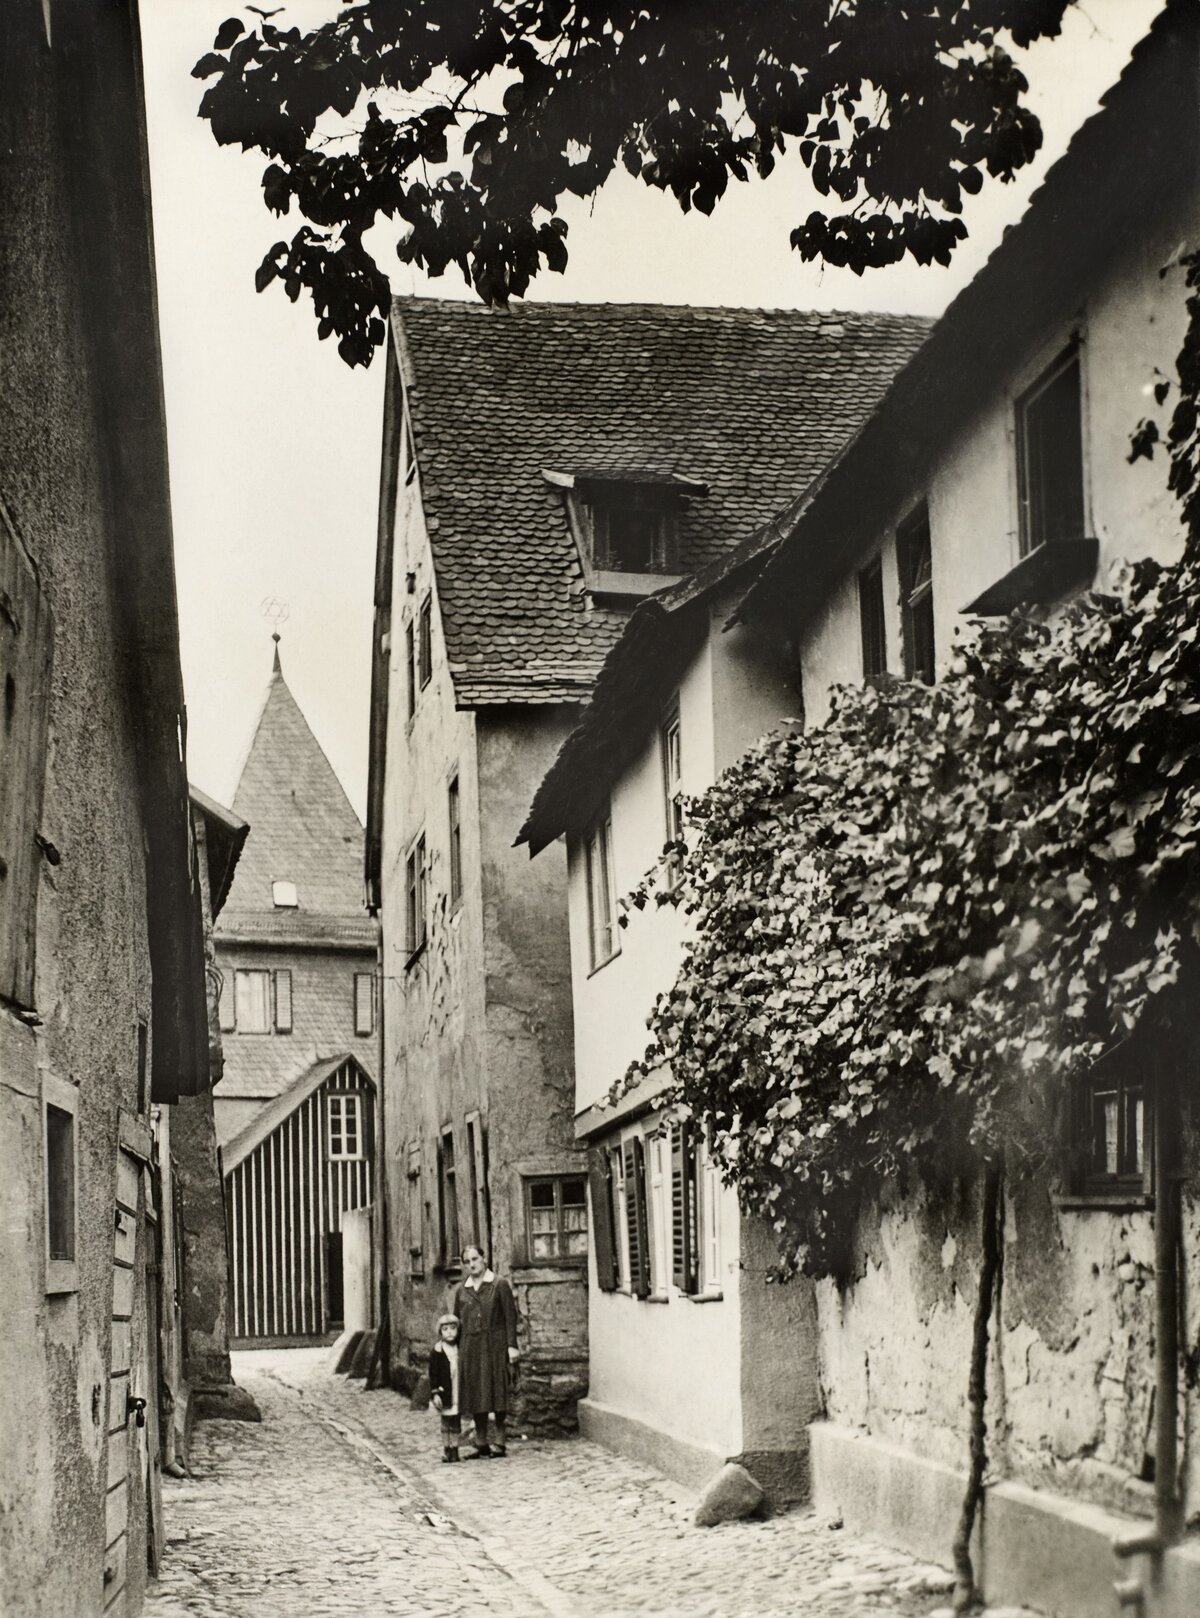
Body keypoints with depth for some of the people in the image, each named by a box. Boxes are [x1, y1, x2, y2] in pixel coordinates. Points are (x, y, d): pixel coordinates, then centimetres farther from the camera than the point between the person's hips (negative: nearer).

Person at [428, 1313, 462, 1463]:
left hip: (458, 1393, 3)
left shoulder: (460, 1349, 5)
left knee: (456, 1421, 6)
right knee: (446, 1421, 3)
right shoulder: (437, 1351, -7)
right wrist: (435, 1393, -13)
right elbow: (433, 1374, -7)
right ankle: (446, 1449, 12)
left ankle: (455, 1449, 12)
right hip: (444, 1393, -3)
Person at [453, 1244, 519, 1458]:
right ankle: (481, 1444, 11)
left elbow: (510, 1317, -2)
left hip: (494, 1345, -4)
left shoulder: (499, 1285, 1)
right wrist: (455, 1349, 11)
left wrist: (511, 1346, -9)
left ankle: (500, 1442, 3)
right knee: (475, 1396, 4)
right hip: (470, 1347, 4)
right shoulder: (461, 1291, 12)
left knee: (496, 1392, -4)